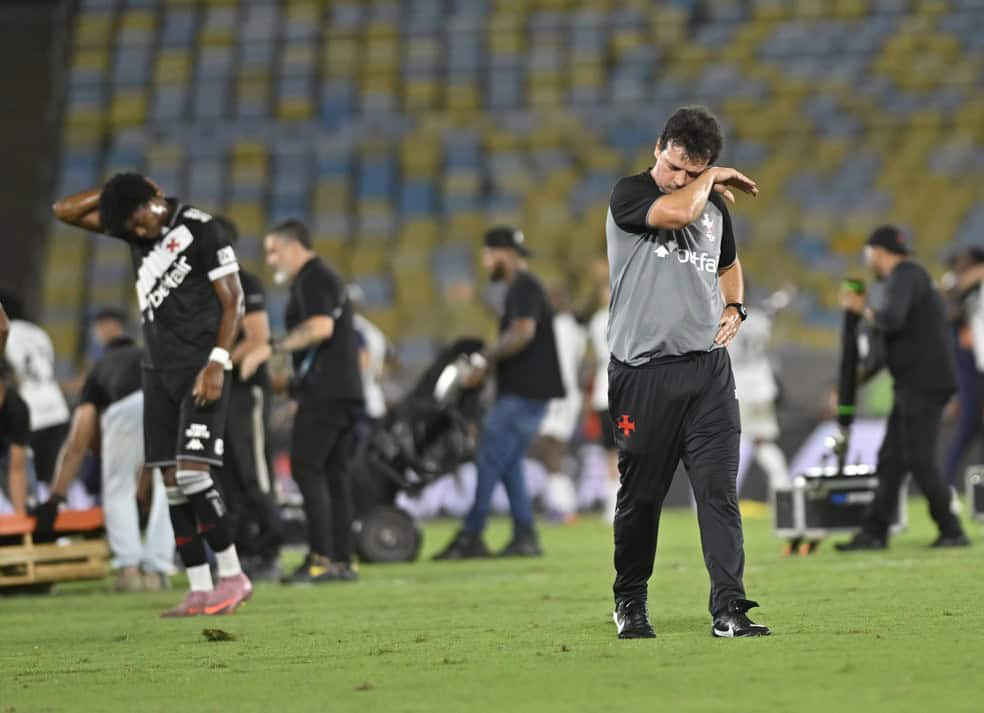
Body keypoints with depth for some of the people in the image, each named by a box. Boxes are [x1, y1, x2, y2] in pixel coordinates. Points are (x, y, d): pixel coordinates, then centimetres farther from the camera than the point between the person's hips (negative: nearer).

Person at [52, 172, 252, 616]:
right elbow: (64, 211, 11)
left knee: (191, 472, -16)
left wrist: (217, 363, -18)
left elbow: (233, 301, -10)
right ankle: (199, 590, 4)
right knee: (172, 481, 2)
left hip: (199, 368, -7)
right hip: (158, 371, 7)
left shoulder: (200, 230, -10)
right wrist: (115, 192, 0)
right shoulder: (134, 229, 9)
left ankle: (232, 575, -7)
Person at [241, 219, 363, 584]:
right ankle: (342, 561, 7)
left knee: (306, 468, -11)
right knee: (334, 472, 9)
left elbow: (321, 327, -24)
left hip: (324, 390, -10)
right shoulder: (326, 277, 23)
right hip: (348, 390, 10)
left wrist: (271, 349, -25)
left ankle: (321, 557, -16)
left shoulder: (312, 280, -8)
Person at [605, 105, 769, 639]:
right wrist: (714, 177, -6)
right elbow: (675, 212, -25)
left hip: (708, 369, 4)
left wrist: (733, 306, 12)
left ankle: (728, 609, -8)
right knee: (640, 495, 5)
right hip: (643, 371, -4)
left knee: (719, 490, -6)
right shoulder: (629, 194, -4)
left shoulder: (714, 205, 14)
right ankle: (630, 604, 22)